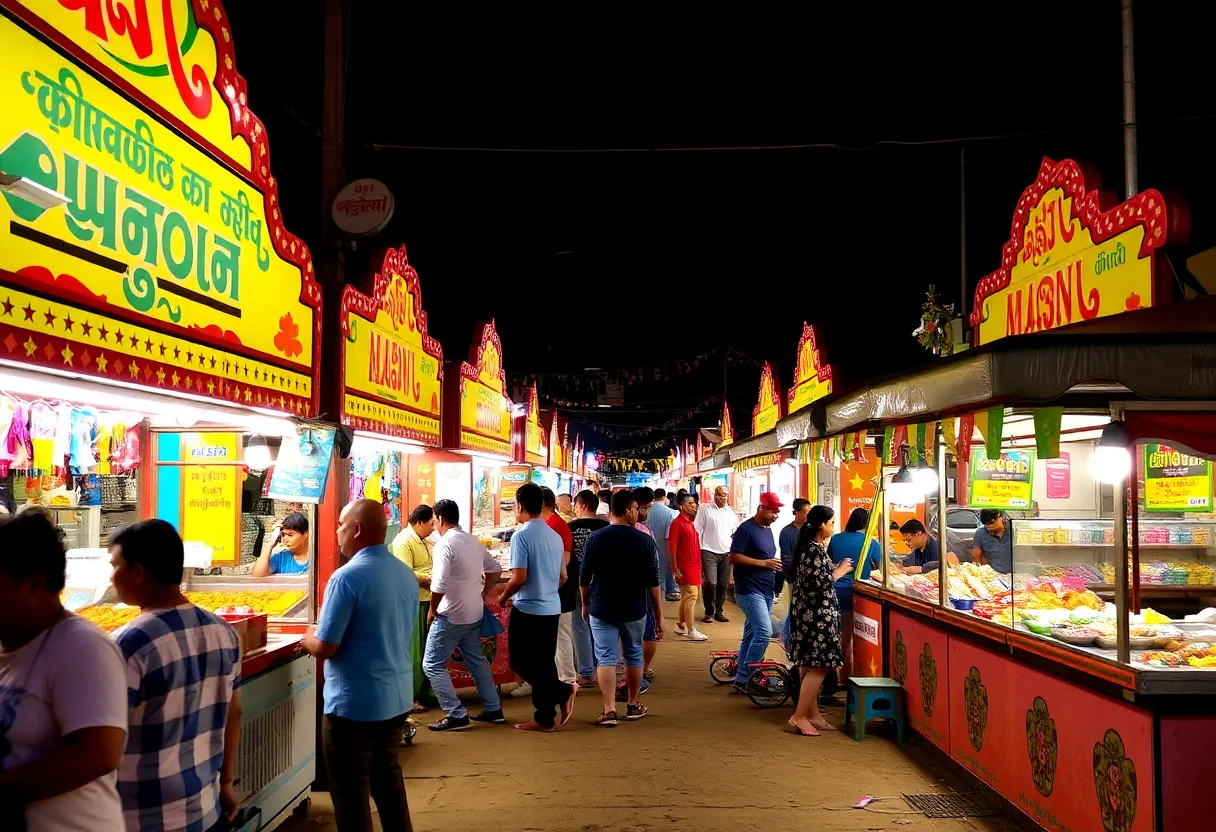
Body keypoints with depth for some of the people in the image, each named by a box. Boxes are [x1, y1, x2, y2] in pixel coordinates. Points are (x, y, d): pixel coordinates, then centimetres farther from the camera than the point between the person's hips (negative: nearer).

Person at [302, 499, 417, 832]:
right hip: (397, 698, 7)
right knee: (388, 778, 20)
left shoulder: (348, 577, -19)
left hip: (355, 703, -7)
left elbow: (325, 648, -19)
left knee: (350, 791, 6)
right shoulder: (407, 575, 5)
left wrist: (306, 640, 4)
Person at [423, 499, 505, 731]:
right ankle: (493, 709, 24)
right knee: (476, 660, 20)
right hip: (474, 614, 8)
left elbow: (439, 585, -26)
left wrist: (432, 609, -11)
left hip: (450, 616, -8)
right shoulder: (474, 541, 7)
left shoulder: (445, 544, -18)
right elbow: (495, 569, 16)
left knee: (433, 664, 1)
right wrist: (483, 595, 19)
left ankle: (456, 715, -1)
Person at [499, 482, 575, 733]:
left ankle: (562, 691, -3)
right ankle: (545, 718, 14)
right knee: (544, 663, 14)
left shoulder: (521, 536, -15)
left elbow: (519, 578, -20)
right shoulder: (555, 536, 7)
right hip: (552, 608, 7)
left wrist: (503, 596, -3)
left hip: (528, 610, -7)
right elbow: (563, 576, 13)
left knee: (521, 662, 6)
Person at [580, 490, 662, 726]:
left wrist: (585, 604, 14)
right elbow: (652, 581, -6)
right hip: (634, 610, 0)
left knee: (606, 658, 1)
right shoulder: (645, 540, -8)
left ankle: (609, 711, -8)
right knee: (633, 655, 17)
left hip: (601, 609, 0)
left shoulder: (595, 538, -5)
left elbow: (584, 578, -1)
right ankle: (633, 705, 27)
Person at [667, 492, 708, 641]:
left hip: (694, 565, 9)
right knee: (691, 595, -9)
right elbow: (672, 545, -15)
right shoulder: (677, 522, -13)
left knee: (686, 596, 15)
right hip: (684, 566, -9)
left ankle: (681, 625, 25)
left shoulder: (690, 521, 13)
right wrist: (675, 568, -18)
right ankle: (691, 631, -6)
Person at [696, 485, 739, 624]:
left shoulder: (732, 512, 11)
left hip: (726, 553, 4)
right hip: (709, 551, -4)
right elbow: (698, 530, -2)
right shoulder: (705, 509, 0)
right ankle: (709, 612, 3)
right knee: (710, 583, -12)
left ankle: (718, 611, 20)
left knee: (723, 584, 6)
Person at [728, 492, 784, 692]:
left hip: (765, 591, 9)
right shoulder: (746, 529, -12)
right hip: (749, 590, -9)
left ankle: (742, 679, 18)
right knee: (764, 632, -16)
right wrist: (764, 563, -19)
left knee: (751, 634, 12)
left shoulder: (767, 530, 16)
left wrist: (774, 565, 6)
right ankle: (744, 679, -9)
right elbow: (734, 557, -18)